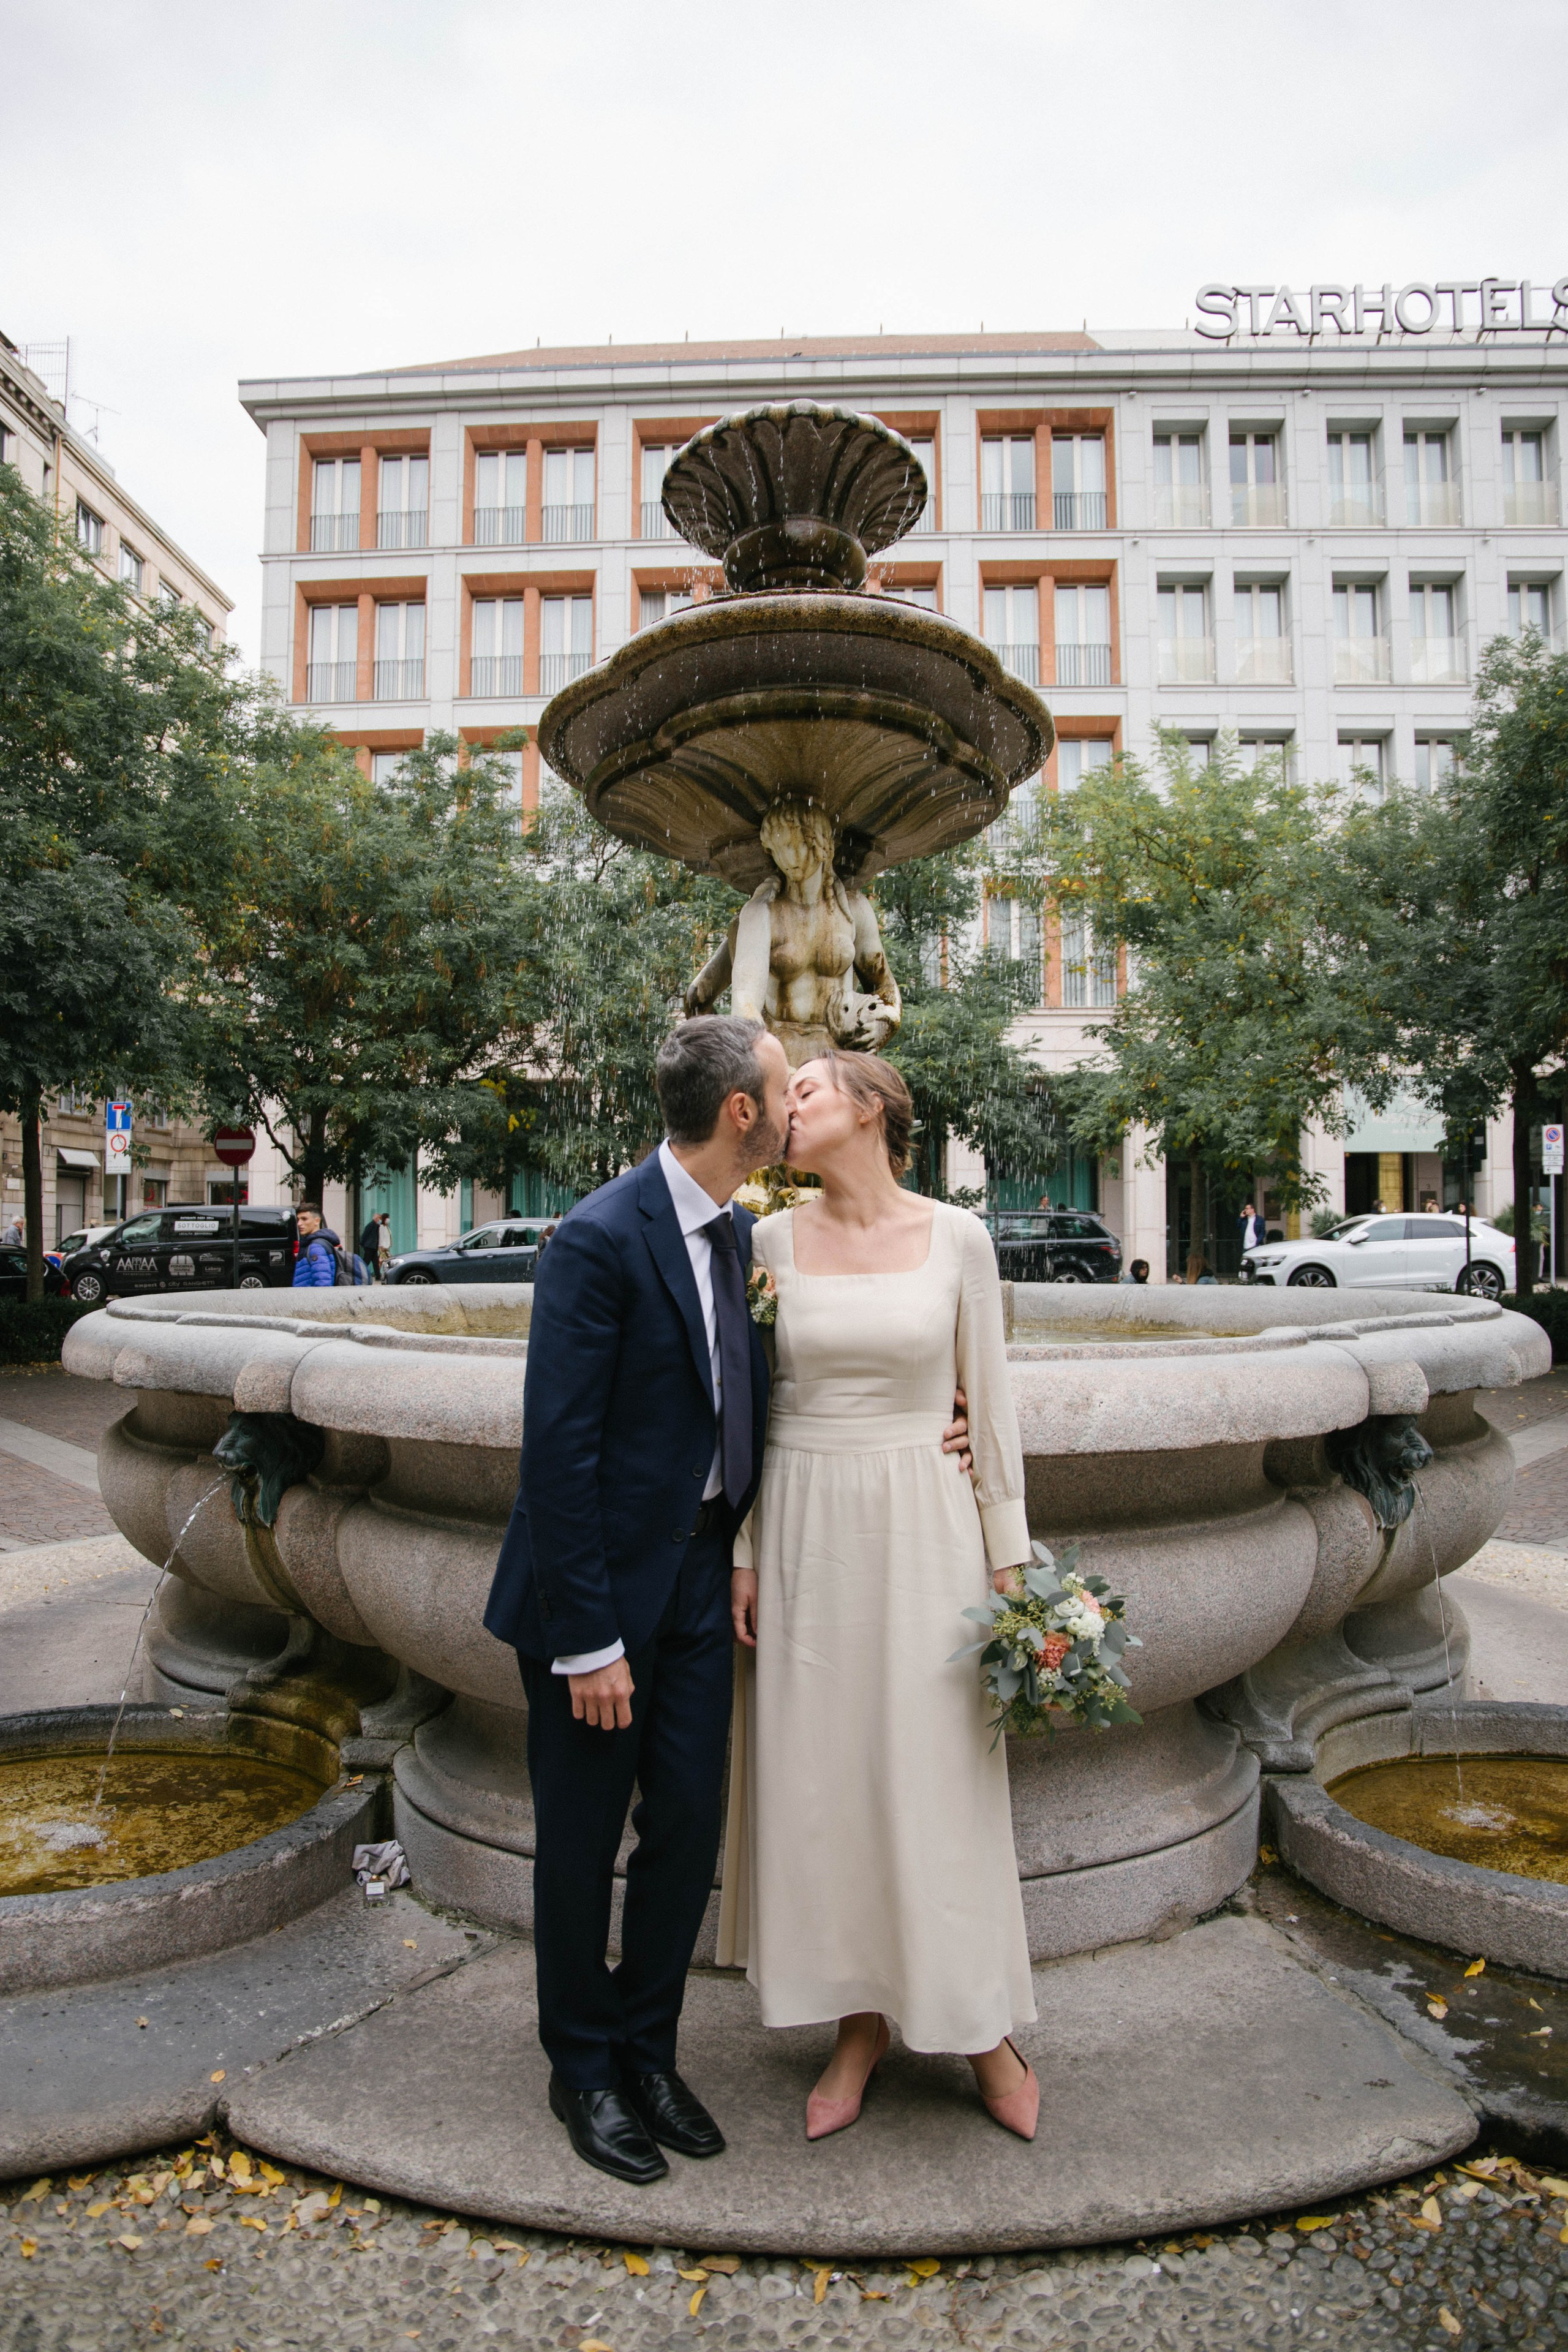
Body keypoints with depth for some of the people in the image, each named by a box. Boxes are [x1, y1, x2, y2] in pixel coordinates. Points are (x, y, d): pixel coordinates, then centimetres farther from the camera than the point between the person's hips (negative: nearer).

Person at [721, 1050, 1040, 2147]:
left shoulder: (956, 1237, -4)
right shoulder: (772, 1242, 0)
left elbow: (989, 1399, 0)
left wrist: (1008, 1557, -1)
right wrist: (743, 1554, 2)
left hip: (921, 1526, -2)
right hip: (805, 1530, 2)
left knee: (941, 1779, 6)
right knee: (818, 1777, 9)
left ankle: (983, 2029, 28)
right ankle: (861, 2025, 30)